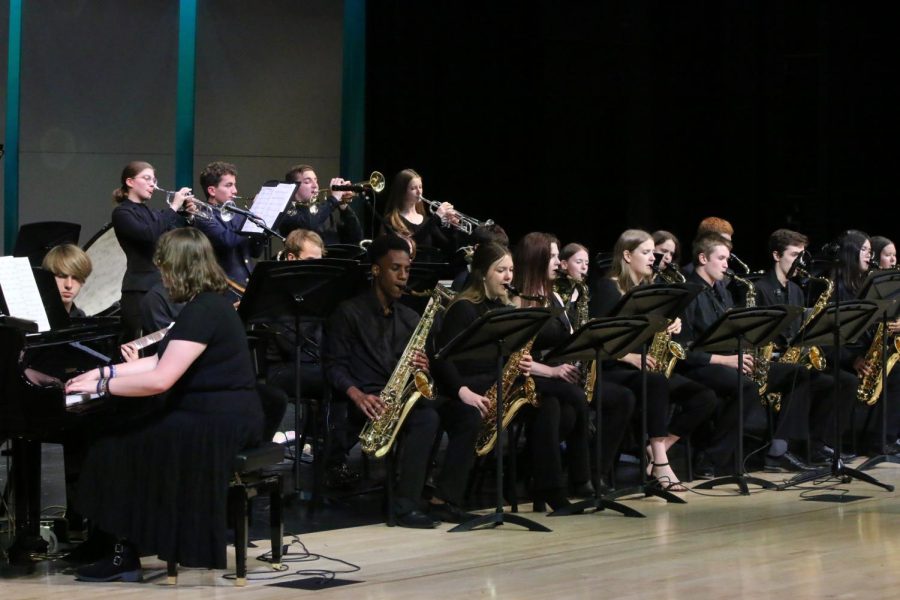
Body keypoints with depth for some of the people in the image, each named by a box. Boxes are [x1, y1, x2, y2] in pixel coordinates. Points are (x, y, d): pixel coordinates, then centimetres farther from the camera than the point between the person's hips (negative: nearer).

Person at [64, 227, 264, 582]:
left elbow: (160, 380, -25)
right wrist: (104, 371, 18)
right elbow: (163, 362, 20)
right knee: (125, 432, 14)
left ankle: (126, 555, 0)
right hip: (226, 417, 10)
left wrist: (101, 386, -15)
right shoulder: (209, 304, 14)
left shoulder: (202, 311, -19)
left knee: (115, 450, -6)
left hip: (218, 423, -10)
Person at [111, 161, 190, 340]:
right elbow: (148, 234, -22)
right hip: (140, 289, -7)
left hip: (164, 286, 7)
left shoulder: (152, 213, 19)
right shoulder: (122, 213, -4)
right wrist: (173, 207, -19)